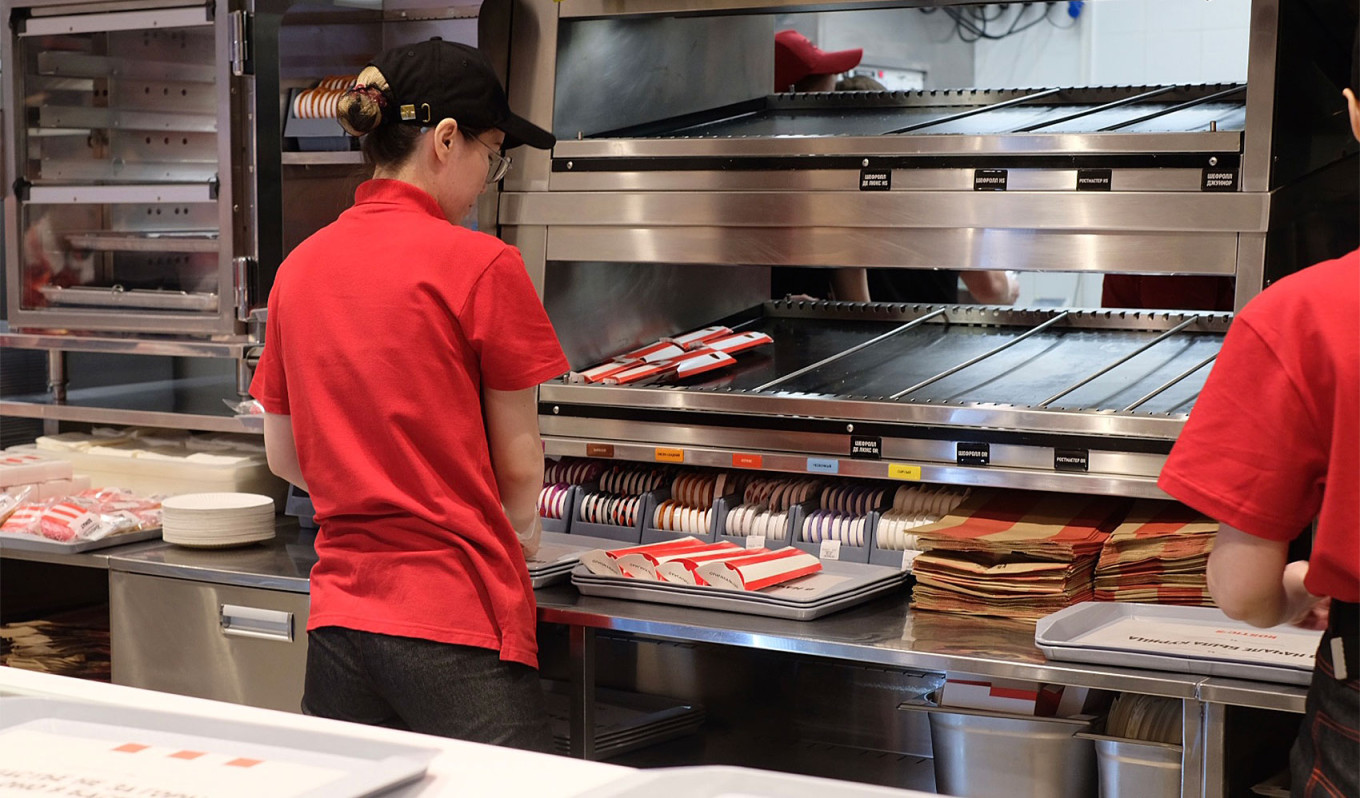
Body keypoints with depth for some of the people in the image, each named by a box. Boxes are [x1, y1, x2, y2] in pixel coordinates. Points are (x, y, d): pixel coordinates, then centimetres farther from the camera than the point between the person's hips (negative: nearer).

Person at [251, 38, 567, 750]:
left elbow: (284, 458, 14)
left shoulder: (300, 267, 7)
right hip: (459, 621, -6)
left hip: (339, 611, 6)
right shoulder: (481, 265, -10)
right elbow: (520, 464, -3)